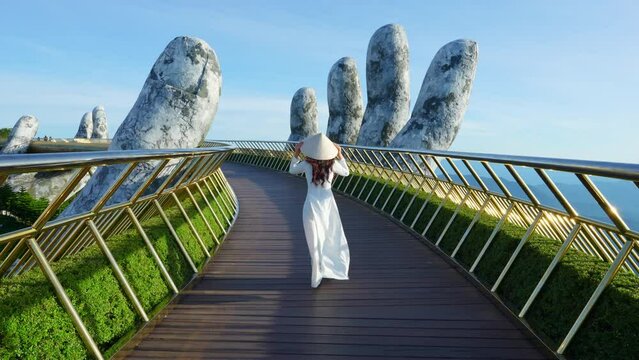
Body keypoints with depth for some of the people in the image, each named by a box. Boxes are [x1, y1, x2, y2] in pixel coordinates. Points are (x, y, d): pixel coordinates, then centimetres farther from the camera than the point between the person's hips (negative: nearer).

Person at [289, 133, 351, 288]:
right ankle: (335, 268, 33)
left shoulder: (306, 164, -9)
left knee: (315, 242, 8)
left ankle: (316, 278, 16)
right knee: (332, 237, 20)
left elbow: (292, 170, 12)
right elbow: (346, 172, 14)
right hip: (328, 204, 1)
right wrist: (340, 154, 13)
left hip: (312, 206, -1)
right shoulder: (332, 164, -7)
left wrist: (296, 153, 6)